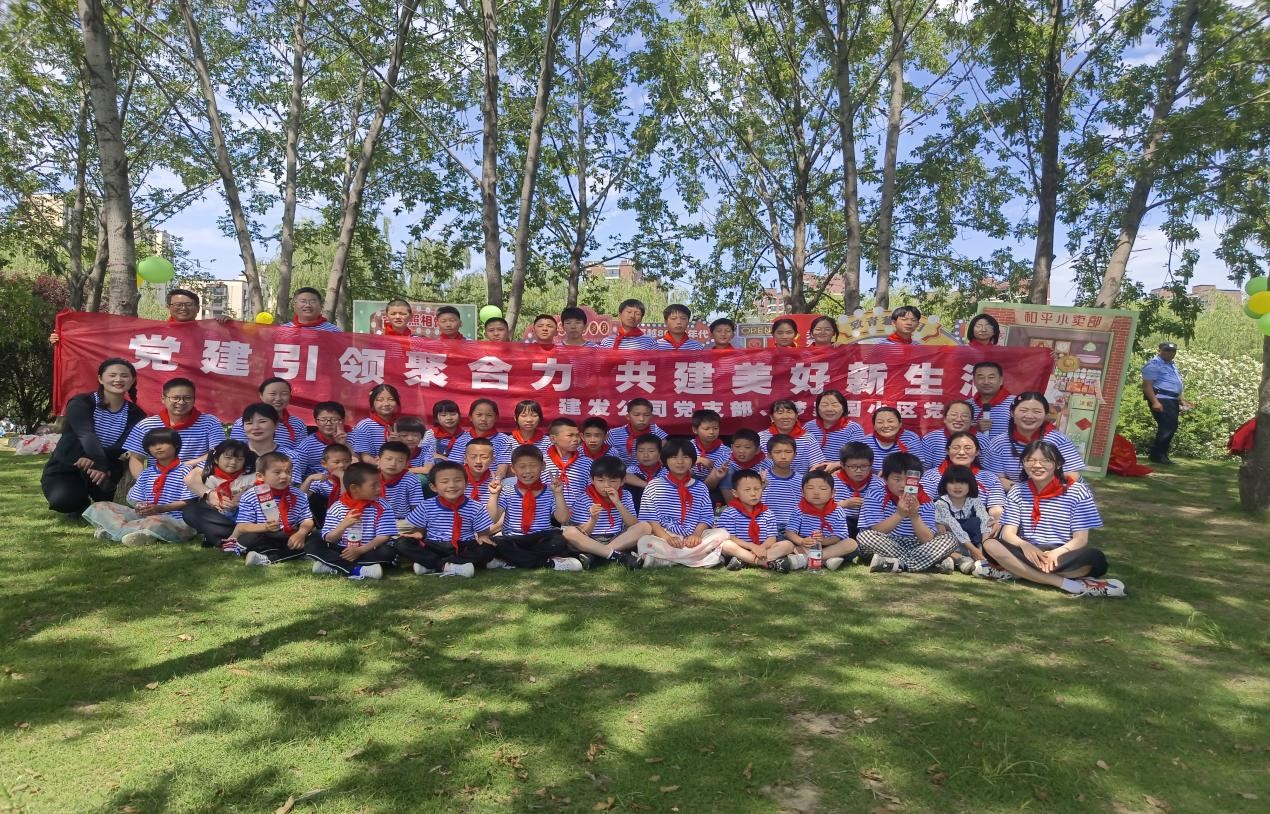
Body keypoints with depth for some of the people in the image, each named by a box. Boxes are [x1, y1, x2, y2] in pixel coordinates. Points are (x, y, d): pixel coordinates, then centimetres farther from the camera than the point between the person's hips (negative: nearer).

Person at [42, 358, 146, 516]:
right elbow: (86, 435, -32)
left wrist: (92, 458, -35)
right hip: (64, 470, -2)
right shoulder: (80, 403, -14)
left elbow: (124, 449, -16)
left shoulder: (136, 414, -4)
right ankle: (82, 505, 6)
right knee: (63, 500, -32)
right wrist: (99, 465, -50)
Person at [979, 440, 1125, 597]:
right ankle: (1064, 583, -28)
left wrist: (1057, 553, -27)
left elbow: (1081, 539, -7)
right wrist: (1024, 545, -25)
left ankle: (1015, 570, -26)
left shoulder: (1077, 491, -3)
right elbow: (1008, 533, -2)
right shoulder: (1018, 491, 5)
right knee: (990, 544, -28)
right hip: (1028, 552, 2)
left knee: (1096, 559, -35)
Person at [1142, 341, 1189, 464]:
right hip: (1161, 399, -10)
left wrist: (1181, 400, 25)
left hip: (1173, 400, 10)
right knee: (1167, 427, -16)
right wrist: (1155, 402, -25)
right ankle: (1156, 455, -9)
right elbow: (1147, 385, -17)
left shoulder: (1172, 365, 22)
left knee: (1171, 427, 9)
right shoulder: (1154, 365, -8)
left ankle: (1162, 454, 17)